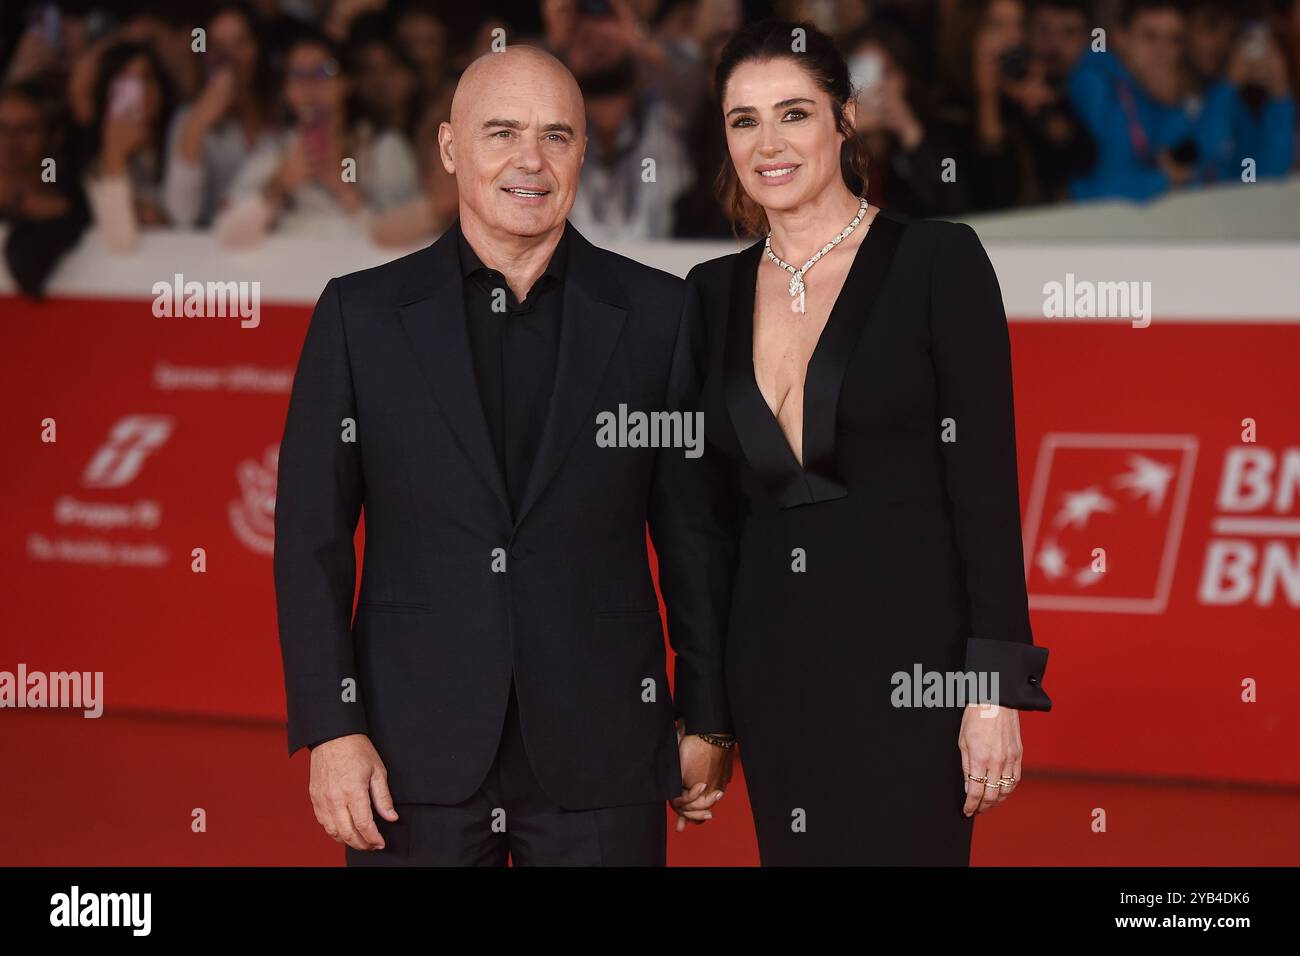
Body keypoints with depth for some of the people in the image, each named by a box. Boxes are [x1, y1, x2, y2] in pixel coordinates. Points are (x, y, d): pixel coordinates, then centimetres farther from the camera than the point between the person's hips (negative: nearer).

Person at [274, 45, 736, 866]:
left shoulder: (656, 314, 4)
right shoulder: (361, 314, 3)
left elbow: (697, 532, 7)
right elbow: (313, 539, 1)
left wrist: (707, 721, 6)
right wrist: (331, 730, -6)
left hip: (600, 755, 0)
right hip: (415, 755, 0)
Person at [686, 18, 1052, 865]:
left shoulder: (937, 260, -5)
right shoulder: (714, 293, 10)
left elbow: (987, 485, -8)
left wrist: (996, 690, -13)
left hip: (910, 653, -5)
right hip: (772, 662, 5)